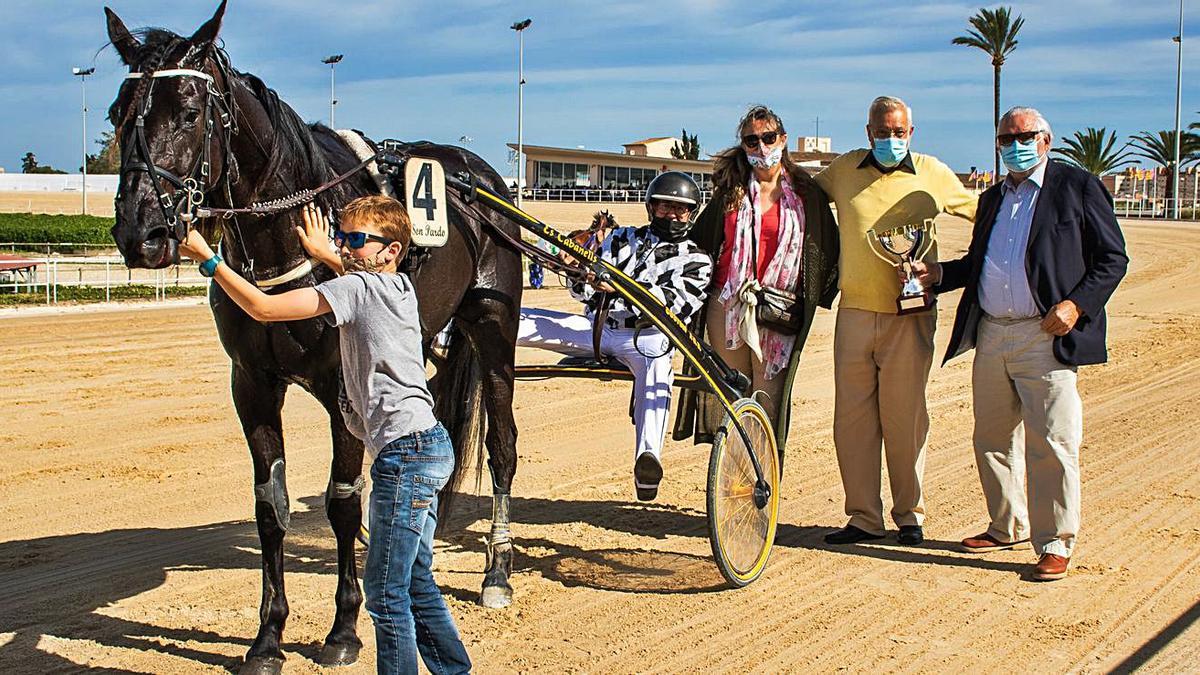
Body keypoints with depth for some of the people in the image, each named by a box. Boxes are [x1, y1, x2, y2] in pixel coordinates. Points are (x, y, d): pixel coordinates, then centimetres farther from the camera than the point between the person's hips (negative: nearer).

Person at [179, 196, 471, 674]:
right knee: (414, 581, 18)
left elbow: (262, 308, -15)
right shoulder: (402, 288, 14)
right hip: (427, 447, 10)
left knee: (385, 589, -4)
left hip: (405, 453, -10)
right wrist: (325, 255, 44)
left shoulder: (354, 288, -11)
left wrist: (207, 259, -8)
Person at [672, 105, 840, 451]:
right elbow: (699, 240, 17)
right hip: (726, 307, 2)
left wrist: (817, 298, 2)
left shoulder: (807, 193, 4)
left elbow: (829, 248, 8)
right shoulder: (730, 191, 10)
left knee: (769, 401, -4)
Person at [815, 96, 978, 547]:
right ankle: (864, 518, 13)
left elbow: (982, 213, 19)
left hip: (910, 317, -2)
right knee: (852, 420, 4)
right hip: (853, 313, 2)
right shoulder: (844, 170, 7)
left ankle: (910, 516, 16)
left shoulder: (932, 175, 3)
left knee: (904, 420, 2)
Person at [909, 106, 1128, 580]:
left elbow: (1113, 258, -2)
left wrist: (1077, 304, -15)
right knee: (992, 439, 14)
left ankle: (1055, 545, 2)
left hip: (1046, 338, -7)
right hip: (990, 334, 7)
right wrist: (938, 272, 7)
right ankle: (1007, 527, 29)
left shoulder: (1078, 187, 0)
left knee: (1051, 444, -8)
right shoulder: (993, 198, 20)